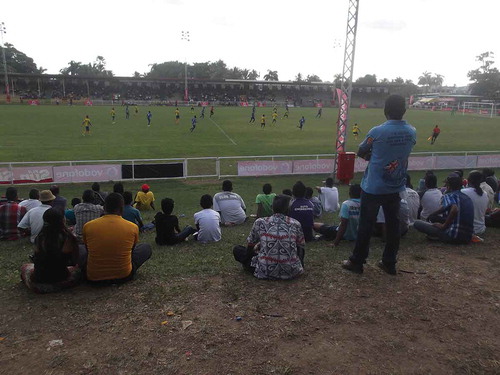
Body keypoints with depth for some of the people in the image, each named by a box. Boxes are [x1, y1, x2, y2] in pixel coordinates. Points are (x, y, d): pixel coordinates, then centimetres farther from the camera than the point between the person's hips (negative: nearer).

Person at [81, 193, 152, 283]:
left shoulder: (88, 226, -7)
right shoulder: (133, 227, -10)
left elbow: (88, 250, 11)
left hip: (94, 278, 2)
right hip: (123, 276, -1)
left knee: (80, 249, 27)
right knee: (146, 248, 19)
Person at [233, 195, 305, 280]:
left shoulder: (260, 222, -2)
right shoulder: (295, 224, 0)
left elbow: (250, 244, 13)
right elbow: (302, 246, 15)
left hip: (265, 272, -1)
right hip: (291, 272, 2)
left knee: (237, 250, 14)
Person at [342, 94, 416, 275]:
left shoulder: (377, 132, -17)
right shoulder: (412, 132, -1)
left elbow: (361, 153, -3)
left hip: (373, 188, -4)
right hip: (396, 188, 5)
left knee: (366, 225, 5)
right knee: (393, 225, 14)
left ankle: (356, 262, 17)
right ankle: (389, 263, 25)